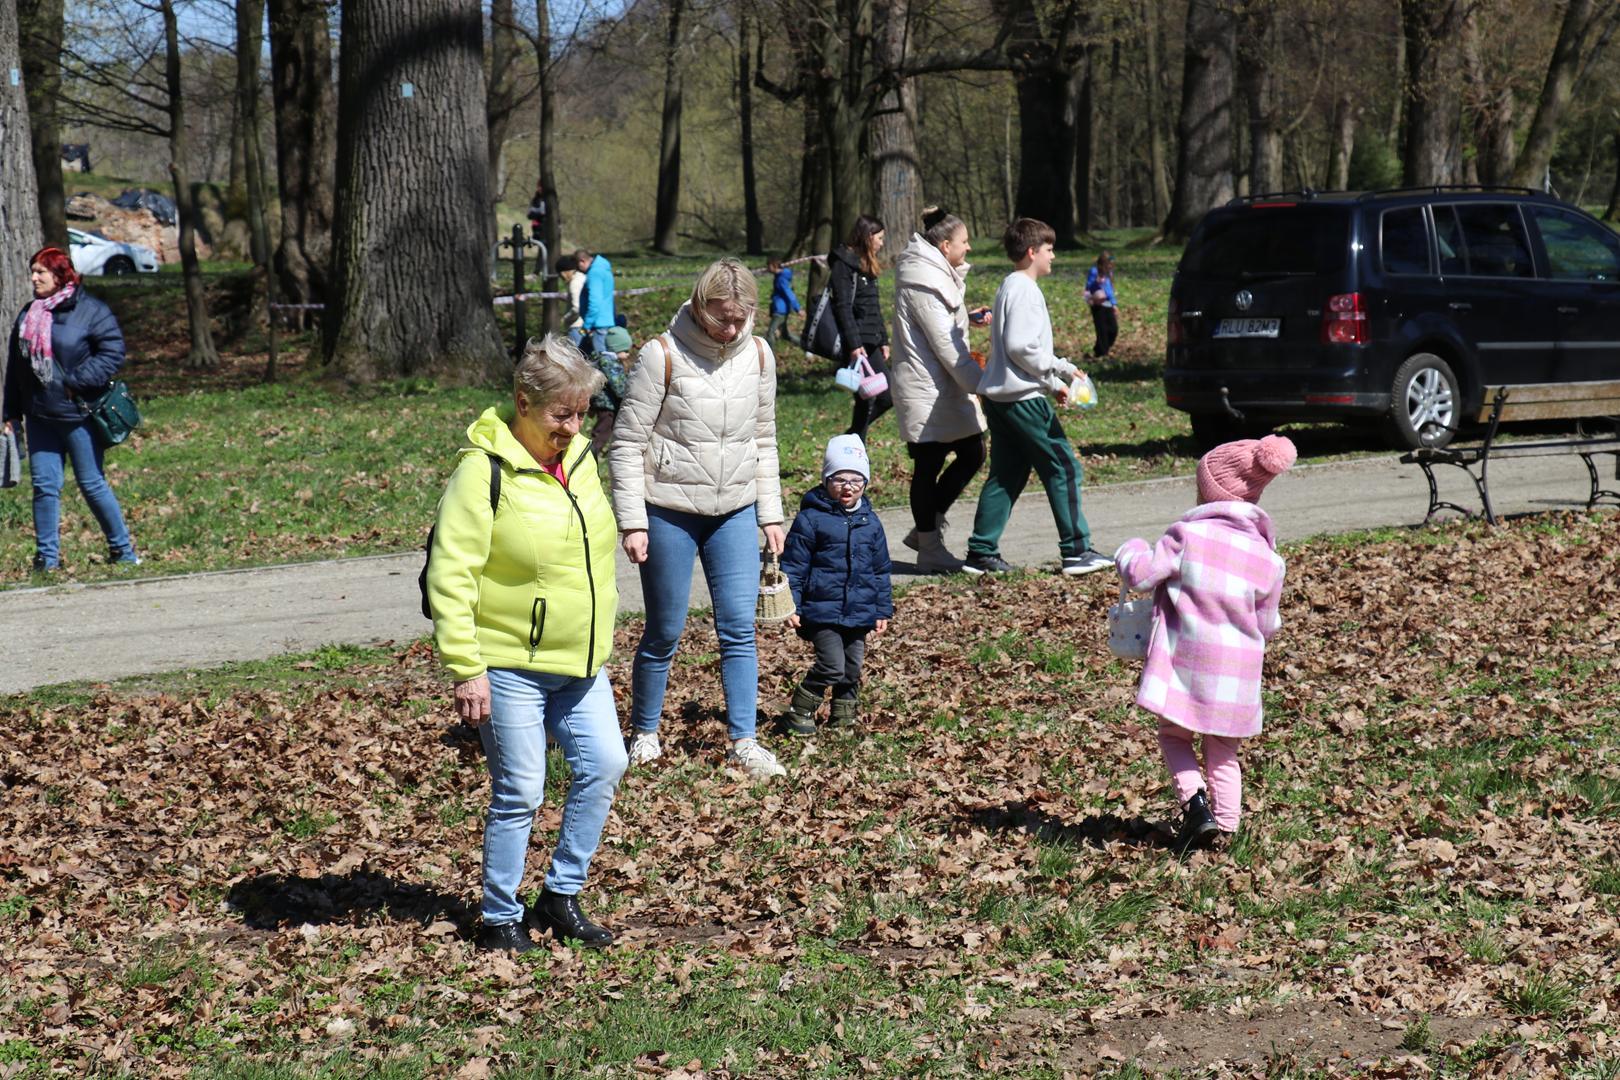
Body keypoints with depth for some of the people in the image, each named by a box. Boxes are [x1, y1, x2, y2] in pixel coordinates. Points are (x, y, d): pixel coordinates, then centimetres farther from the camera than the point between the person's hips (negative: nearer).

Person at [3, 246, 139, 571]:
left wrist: (76, 382, -18)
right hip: (39, 418, 5)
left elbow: (113, 352, -12)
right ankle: (47, 557, 10)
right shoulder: (27, 316, 12)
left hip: (78, 415, -5)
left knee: (92, 484, 1)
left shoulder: (91, 311, -7)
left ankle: (123, 549, 14)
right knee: (44, 485, 4)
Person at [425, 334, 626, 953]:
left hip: (579, 663, 7)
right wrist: (465, 669, -21)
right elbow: (450, 575, -19)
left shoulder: (579, 457, 7)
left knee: (603, 765, 4)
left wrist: (601, 634, 24)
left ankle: (561, 897, 19)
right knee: (520, 792, -2)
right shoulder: (485, 470, -17)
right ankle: (500, 919, 13)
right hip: (509, 664, -7)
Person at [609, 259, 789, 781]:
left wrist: (770, 514, 10)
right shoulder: (663, 356, -13)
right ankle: (644, 733, 22)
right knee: (664, 632, 4)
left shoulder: (758, 355, 2)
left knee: (739, 628, -2)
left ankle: (743, 741, 4)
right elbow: (627, 442, -9)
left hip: (736, 511, 4)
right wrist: (632, 521, -13)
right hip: (669, 512, -4)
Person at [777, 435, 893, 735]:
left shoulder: (870, 522, 9)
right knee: (832, 666, -13)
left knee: (853, 668, 10)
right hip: (822, 611, -5)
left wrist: (883, 610, 15)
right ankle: (799, 713, 1)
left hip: (859, 613, 5)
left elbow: (881, 571, 16)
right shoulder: (811, 518, -6)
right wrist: (791, 605, -10)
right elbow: (793, 565, -5)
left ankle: (845, 715, 26)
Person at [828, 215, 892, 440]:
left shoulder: (867, 265, 19)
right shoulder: (844, 263, -9)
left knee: (888, 396, 6)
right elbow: (843, 307, -15)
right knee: (867, 398, -8)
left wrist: (883, 340, 17)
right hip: (857, 343, -9)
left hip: (871, 342, 9)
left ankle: (851, 439, 18)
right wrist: (854, 344, -20)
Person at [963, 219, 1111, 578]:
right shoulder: (1023, 290, -13)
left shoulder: (1012, 287, 19)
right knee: (1062, 466, -5)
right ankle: (1076, 550, -5)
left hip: (1000, 396, 10)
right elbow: (1020, 347, -21)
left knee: (1006, 474, 11)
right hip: (1022, 397, -10)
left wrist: (1055, 382, 18)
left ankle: (982, 552, 9)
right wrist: (1062, 370, -12)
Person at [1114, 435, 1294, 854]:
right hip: (1237, 671, 3)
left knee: (1173, 735, 14)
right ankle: (1225, 826, 13)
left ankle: (1195, 804, -5)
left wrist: (1130, 552, 10)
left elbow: (1141, 574, -12)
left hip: (1184, 662, -3)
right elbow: (1267, 625, 9)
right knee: (1223, 753, 16)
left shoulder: (1187, 535, -11)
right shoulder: (1266, 557, 2)